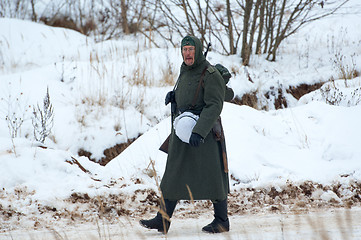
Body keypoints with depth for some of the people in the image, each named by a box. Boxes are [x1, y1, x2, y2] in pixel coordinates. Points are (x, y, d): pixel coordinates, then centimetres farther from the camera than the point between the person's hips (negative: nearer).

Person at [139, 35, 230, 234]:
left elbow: (214, 106, -21)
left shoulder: (210, 75, -13)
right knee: (173, 175, 5)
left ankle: (222, 221, 11)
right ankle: (163, 220, 5)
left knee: (211, 176, -1)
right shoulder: (184, 73, 13)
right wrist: (173, 96, 7)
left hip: (204, 133, -8)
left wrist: (199, 132, -30)